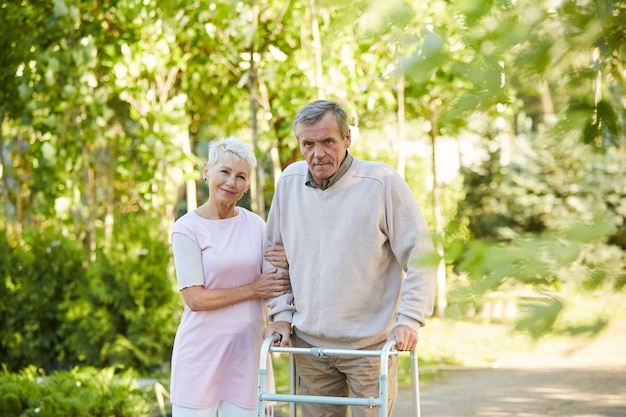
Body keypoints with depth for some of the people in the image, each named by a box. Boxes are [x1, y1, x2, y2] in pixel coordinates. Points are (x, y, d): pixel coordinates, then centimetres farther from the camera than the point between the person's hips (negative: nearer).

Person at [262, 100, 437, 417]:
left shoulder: (382, 182, -10)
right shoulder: (289, 181, 4)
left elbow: (419, 254, -7)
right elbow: (275, 251, 15)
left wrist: (409, 319, -14)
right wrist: (281, 314, 7)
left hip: (371, 344, -4)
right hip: (308, 344, 4)